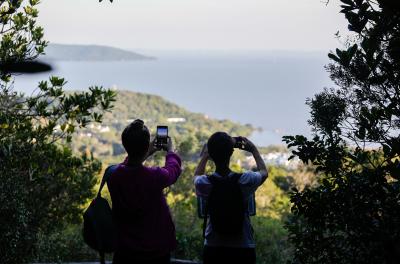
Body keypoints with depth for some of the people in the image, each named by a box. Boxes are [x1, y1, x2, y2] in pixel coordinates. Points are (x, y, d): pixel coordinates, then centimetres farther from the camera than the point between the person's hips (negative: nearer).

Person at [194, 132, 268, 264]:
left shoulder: (204, 183, -14)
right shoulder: (245, 181, -16)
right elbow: (264, 172, 9)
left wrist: (205, 155, 22)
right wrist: (254, 150, 20)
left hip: (212, 249, 1)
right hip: (244, 249, -1)